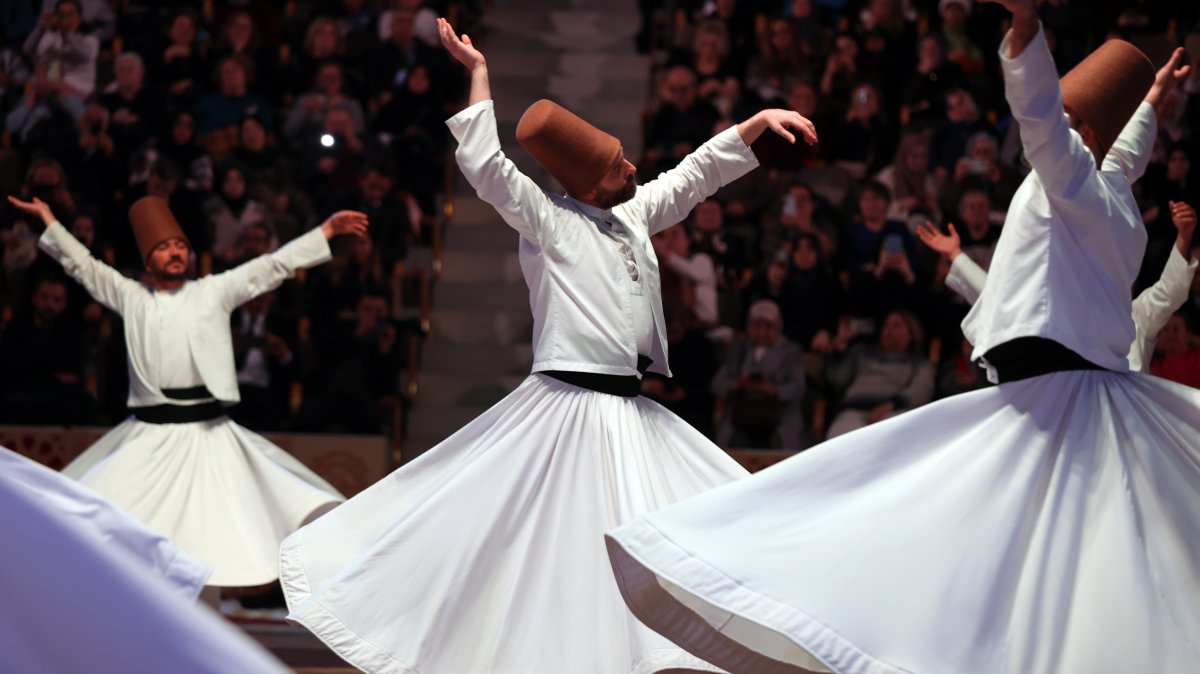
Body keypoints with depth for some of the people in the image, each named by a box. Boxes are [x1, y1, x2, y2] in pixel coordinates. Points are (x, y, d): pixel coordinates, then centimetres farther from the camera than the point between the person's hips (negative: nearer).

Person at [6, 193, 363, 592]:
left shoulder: (215, 291, 5)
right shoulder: (132, 298, 10)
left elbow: (273, 266, 3)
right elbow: (83, 265, 13)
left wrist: (327, 231, -2)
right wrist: (48, 220, 10)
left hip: (205, 432, -2)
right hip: (147, 436, 2)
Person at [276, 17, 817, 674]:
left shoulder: (634, 217, 14)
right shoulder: (549, 221, -6)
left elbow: (697, 173, 23)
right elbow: (483, 164, -16)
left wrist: (759, 121, 14)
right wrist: (478, 72, -12)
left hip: (632, 412, 7)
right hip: (567, 407, -7)